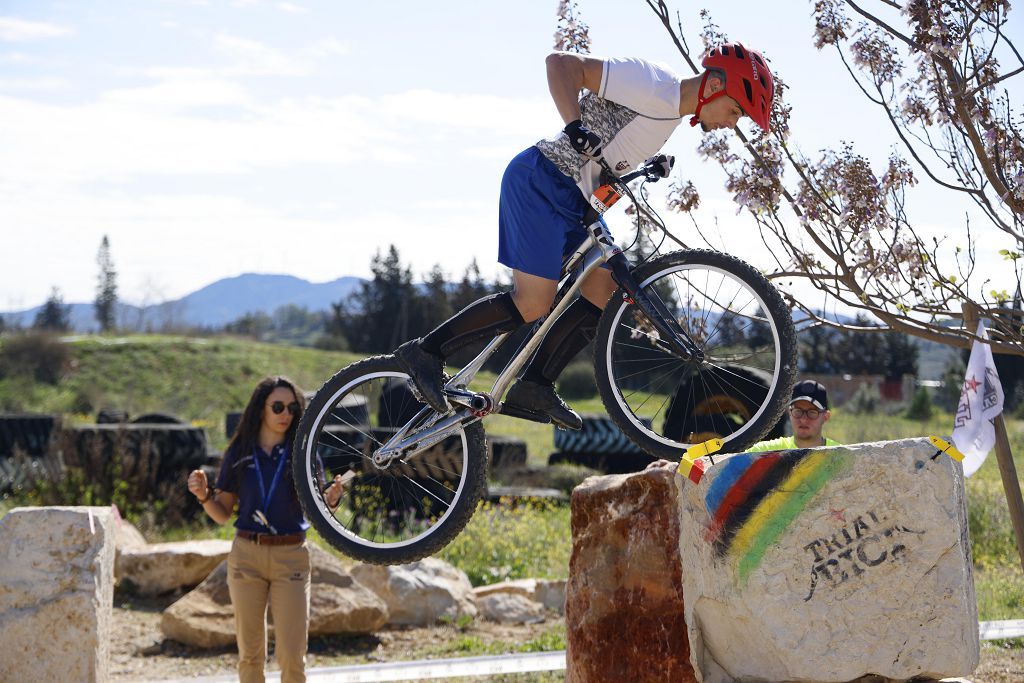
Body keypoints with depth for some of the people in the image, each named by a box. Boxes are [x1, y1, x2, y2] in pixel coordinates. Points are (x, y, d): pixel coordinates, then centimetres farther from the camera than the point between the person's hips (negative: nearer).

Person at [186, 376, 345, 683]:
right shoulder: (239, 453, 4)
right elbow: (222, 514, 7)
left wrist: (331, 499, -21)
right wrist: (203, 495, -12)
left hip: (291, 557, -1)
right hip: (246, 554, 1)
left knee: (292, 656, -6)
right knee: (250, 654, 5)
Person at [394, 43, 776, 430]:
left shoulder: (671, 111, 13)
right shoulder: (653, 85, -17)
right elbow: (561, 63, -21)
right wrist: (575, 127, -33)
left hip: (571, 198, 10)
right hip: (540, 181, -10)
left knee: (605, 293, 2)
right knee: (533, 304, -13)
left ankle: (534, 387, 4)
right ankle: (427, 352, -3)